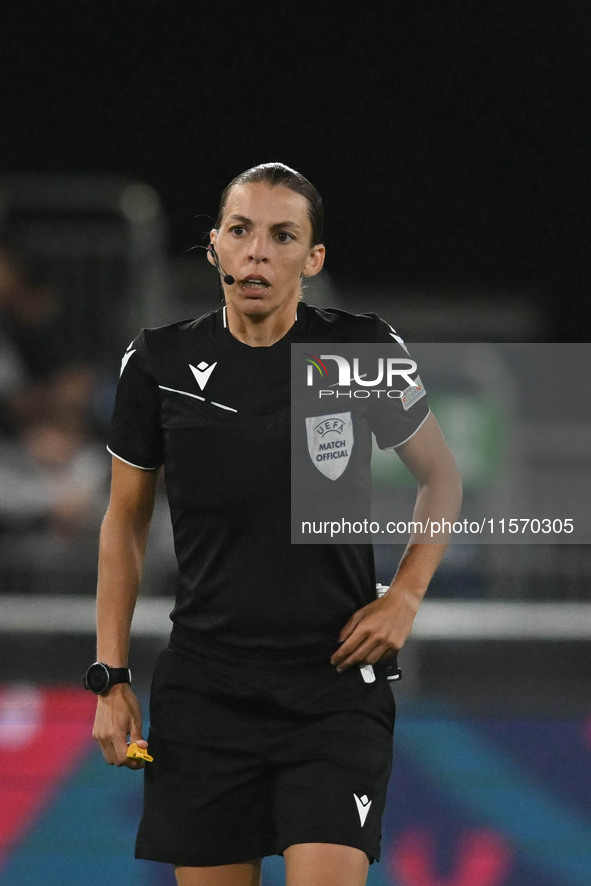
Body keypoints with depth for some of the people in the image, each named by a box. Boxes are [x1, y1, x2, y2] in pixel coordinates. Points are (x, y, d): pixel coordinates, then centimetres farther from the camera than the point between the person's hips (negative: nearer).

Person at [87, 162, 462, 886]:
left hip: (336, 688, -2)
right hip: (204, 688, 2)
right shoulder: (158, 363, 0)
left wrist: (404, 597, -2)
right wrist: (110, 675, 6)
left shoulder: (365, 350, -4)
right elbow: (126, 520, 11)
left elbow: (440, 478, 12)